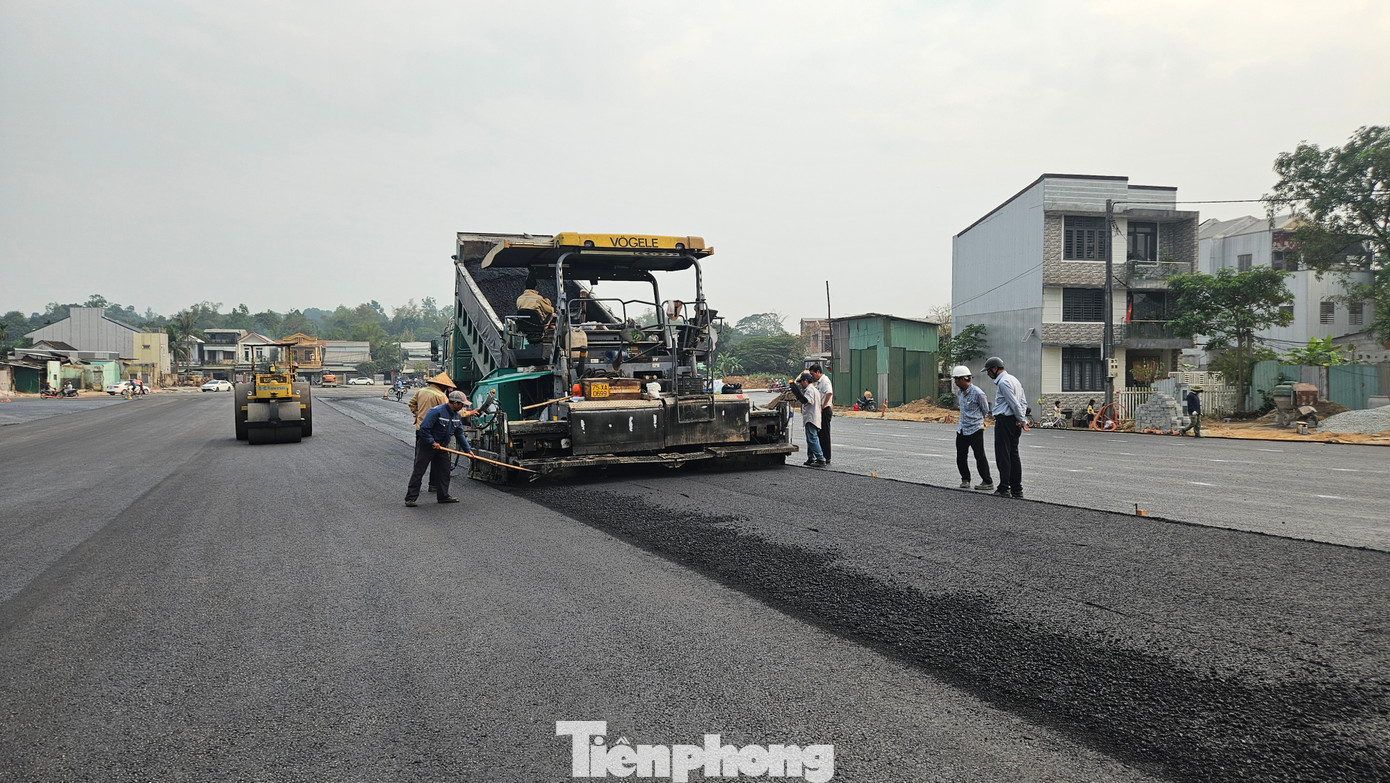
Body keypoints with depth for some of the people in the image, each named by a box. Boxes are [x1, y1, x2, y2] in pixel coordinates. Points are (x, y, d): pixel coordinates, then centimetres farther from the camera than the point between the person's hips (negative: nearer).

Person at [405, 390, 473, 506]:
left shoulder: (457, 416, 3)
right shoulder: (436, 411, -23)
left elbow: (460, 434, 10)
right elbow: (424, 429, -24)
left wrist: (468, 449, 7)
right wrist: (432, 443, -20)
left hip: (441, 446, 8)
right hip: (426, 444, -8)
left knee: (443, 471, 8)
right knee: (418, 471, -6)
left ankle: (443, 495, 18)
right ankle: (410, 498, -4)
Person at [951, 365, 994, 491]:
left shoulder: (977, 393, -15)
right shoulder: (960, 391, 7)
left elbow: (985, 411, -2)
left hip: (975, 429, -7)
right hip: (962, 429, 7)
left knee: (980, 457, -1)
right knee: (960, 457, 6)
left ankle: (988, 482, 7)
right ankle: (965, 480, 21)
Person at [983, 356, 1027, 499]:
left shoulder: (1003, 382, -13)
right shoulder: (1013, 379, 19)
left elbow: (1014, 403, -17)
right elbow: (1023, 401, 17)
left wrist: (1022, 420, -10)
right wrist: (1022, 419, 6)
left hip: (1004, 421, -10)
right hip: (1014, 422, 10)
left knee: (1003, 455, -6)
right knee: (1013, 455, 11)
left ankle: (1004, 489, -6)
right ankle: (1017, 489, 13)